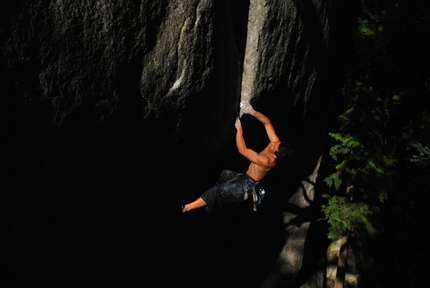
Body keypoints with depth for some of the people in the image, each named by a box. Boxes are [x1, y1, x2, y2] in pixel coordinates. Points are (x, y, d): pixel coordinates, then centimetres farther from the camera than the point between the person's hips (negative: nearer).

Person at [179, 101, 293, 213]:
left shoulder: (266, 161, -36)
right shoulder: (276, 144, -14)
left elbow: (243, 150, -37)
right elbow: (267, 123, -9)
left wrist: (239, 128, -34)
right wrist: (252, 111, -24)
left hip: (246, 186, -9)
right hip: (245, 176, 9)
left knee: (217, 191, -16)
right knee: (219, 174, 14)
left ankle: (186, 208, -10)